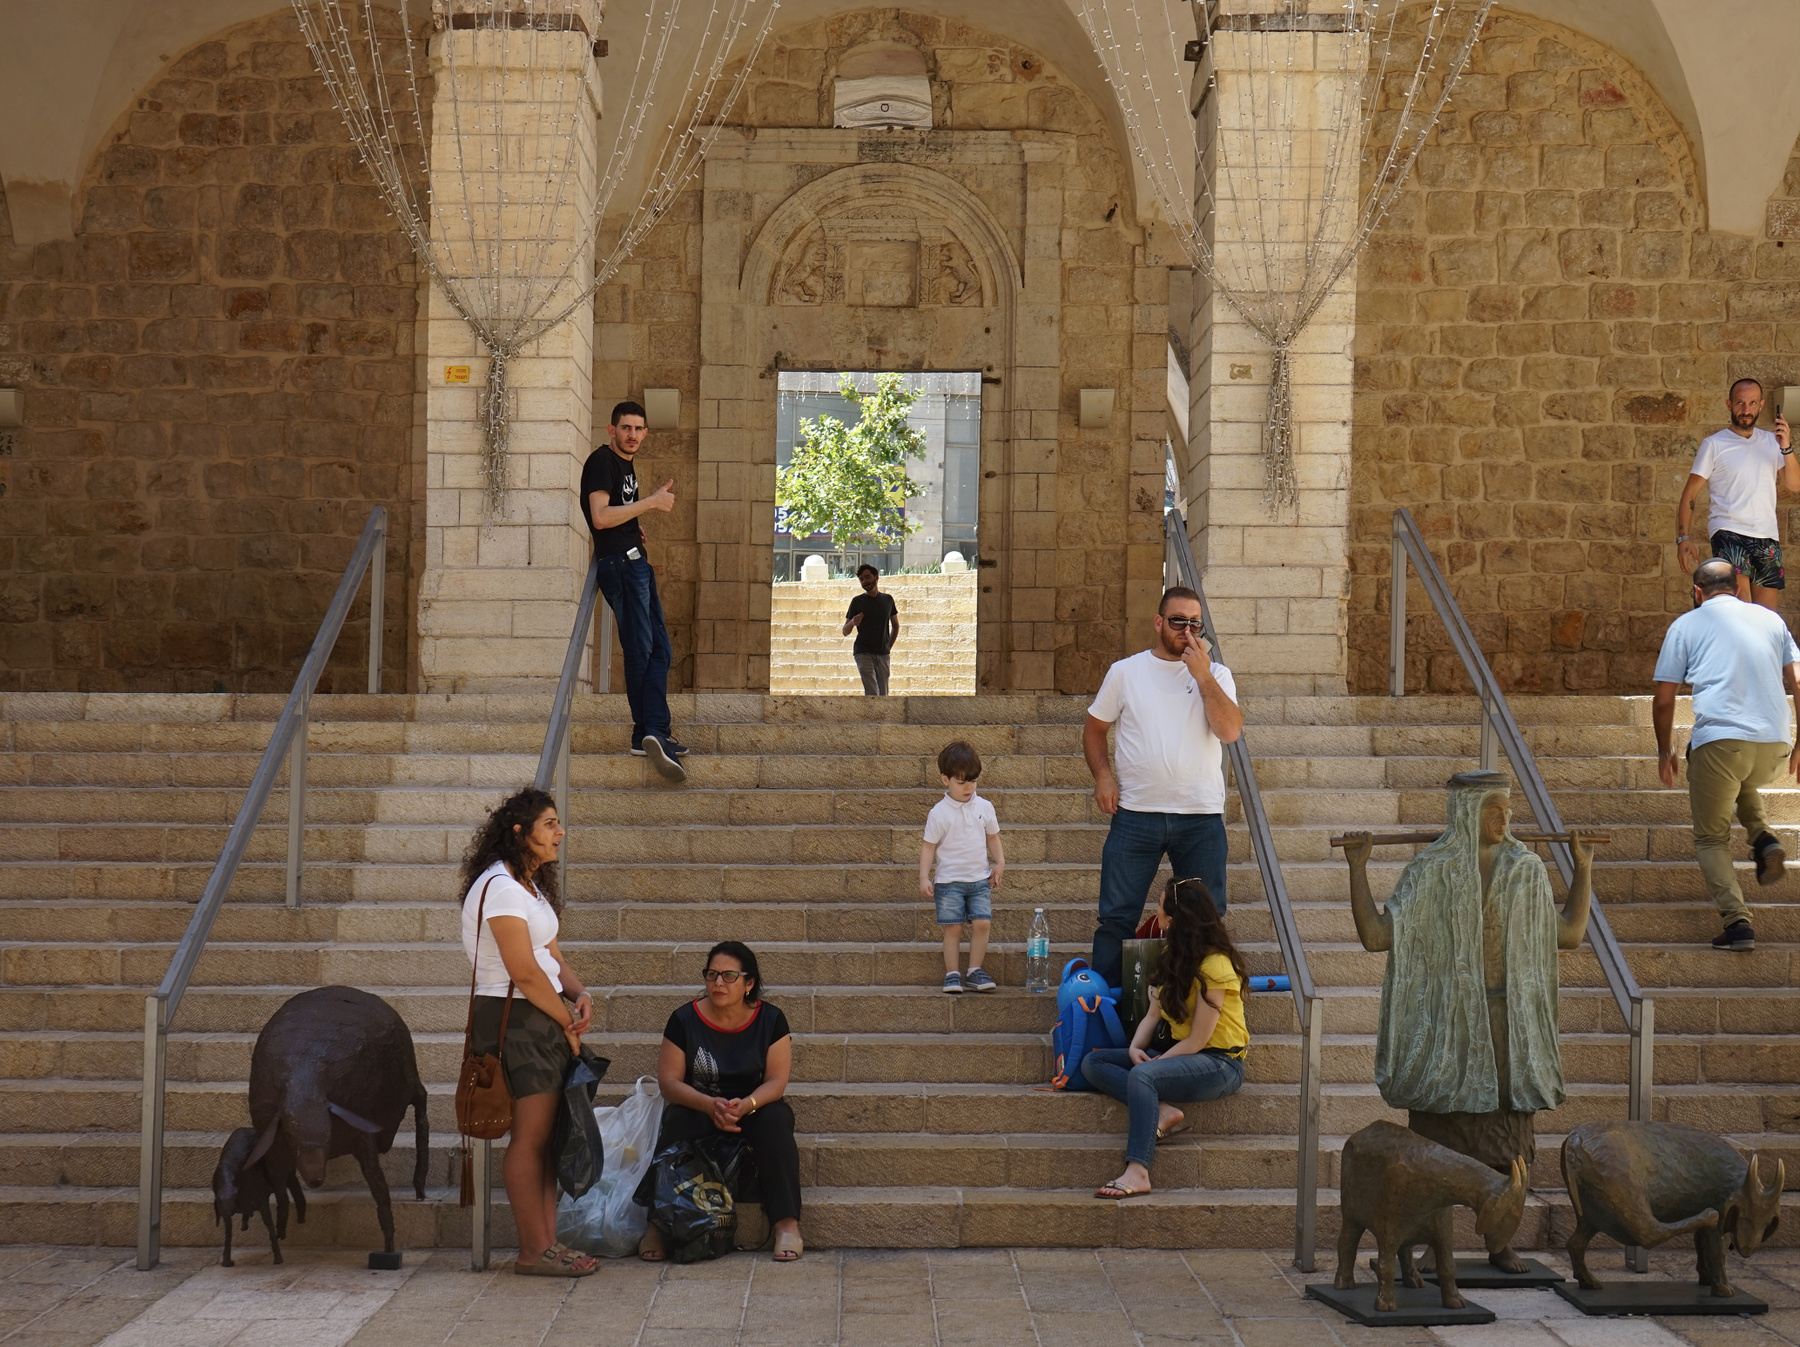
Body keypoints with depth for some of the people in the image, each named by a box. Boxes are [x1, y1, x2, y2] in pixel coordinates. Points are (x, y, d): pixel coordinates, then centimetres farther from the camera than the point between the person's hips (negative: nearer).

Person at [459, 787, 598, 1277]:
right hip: (513, 1020, -10)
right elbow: (524, 972, -18)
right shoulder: (501, 887, -16)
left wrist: (580, 995, -1)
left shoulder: (530, 886, 17)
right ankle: (534, 1250, -3)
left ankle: (545, 1241, 12)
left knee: (545, 1135, 9)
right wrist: (568, 1021, -9)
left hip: (542, 1020, 10)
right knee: (530, 1135, -8)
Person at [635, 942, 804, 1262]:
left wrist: (745, 1104, -30)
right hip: (697, 1106, 0)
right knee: (676, 1124, -33)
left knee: (775, 1120, -32)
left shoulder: (770, 1019, -2)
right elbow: (668, 1081, -9)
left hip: (755, 1106, 0)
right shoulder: (685, 1020, -4)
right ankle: (656, 1224, -35)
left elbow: (777, 1081, -8)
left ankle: (786, 1224, -34)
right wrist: (709, 1105, -28)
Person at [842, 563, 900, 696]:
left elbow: (895, 626, 25)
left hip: (883, 655, 3)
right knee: (872, 694, -17)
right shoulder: (857, 601, 3)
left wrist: (889, 647, 14)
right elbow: (845, 632, 4)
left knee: (883, 695, 1)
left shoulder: (887, 599, 11)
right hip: (864, 653, -3)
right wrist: (853, 622, -18)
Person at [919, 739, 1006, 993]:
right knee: (953, 927, -4)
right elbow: (929, 846, -3)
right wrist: (924, 877, -9)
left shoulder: (984, 807, 5)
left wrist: (999, 863, 7)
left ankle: (974, 971, 7)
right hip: (949, 880, -3)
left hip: (980, 878, 3)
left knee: (982, 923, -5)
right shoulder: (939, 813, -6)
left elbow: (992, 838, 17)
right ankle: (952, 974, 5)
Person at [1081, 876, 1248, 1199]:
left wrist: (1151, 1062, -14)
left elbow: (1196, 1041, -18)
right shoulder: (1173, 955, 10)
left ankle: (1137, 1172, -43)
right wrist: (1136, 1048, -9)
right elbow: (1154, 1014, 9)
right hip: (1173, 1052, 10)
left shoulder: (1214, 966, -17)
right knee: (1092, 1063, -4)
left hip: (1219, 1063, -10)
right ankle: (1163, 1112, -21)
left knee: (1141, 1075, -37)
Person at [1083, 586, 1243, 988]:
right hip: (1135, 815, 0)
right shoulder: (1125, 672, 7)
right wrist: (1102, 775, 0)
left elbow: (1230, 731, -11)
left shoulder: (1216, 675, 5)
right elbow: (1094, 727, 16)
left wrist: (1202, 675, -15)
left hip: (1201, 818, 0)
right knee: (1116, 917, 2)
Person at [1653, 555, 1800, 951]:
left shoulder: (1687, 624, 11)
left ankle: (1737, 922, -6)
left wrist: (1665, 753, 21)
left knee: (1711, 839, 11)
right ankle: (1763, 838, 12)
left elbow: (1663, 700, 9)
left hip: (1720, 739, -4)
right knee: (1744, 782, 38)